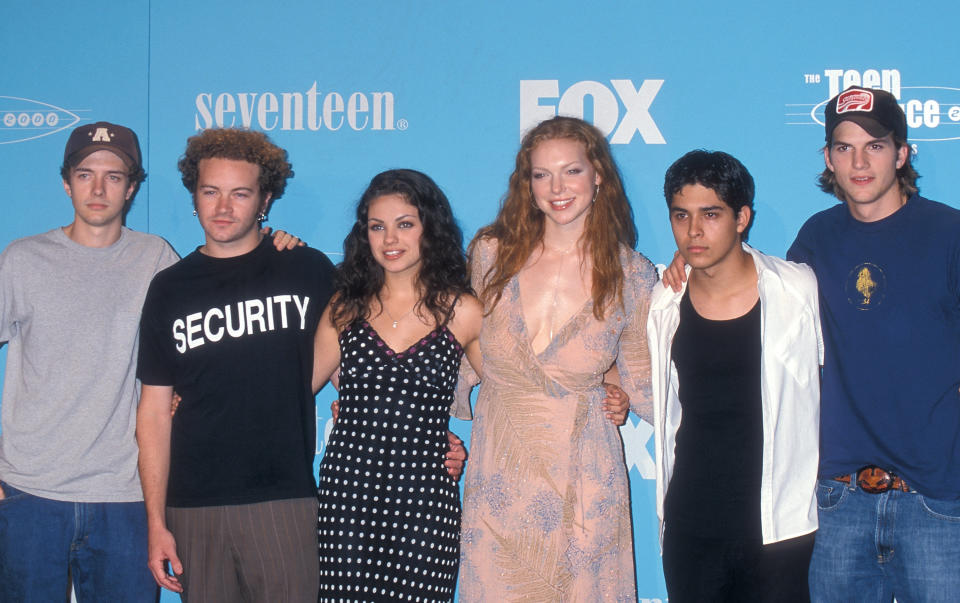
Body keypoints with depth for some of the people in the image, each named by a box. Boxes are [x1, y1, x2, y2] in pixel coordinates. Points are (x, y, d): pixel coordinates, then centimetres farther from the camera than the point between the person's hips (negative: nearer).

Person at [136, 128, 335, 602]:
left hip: (285, 500, -1)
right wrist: (156, 521, 2)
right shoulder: (170, 288, 8)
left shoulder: (309, 271, 4)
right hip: (194, 508, 2)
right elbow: (155, 411, 7)